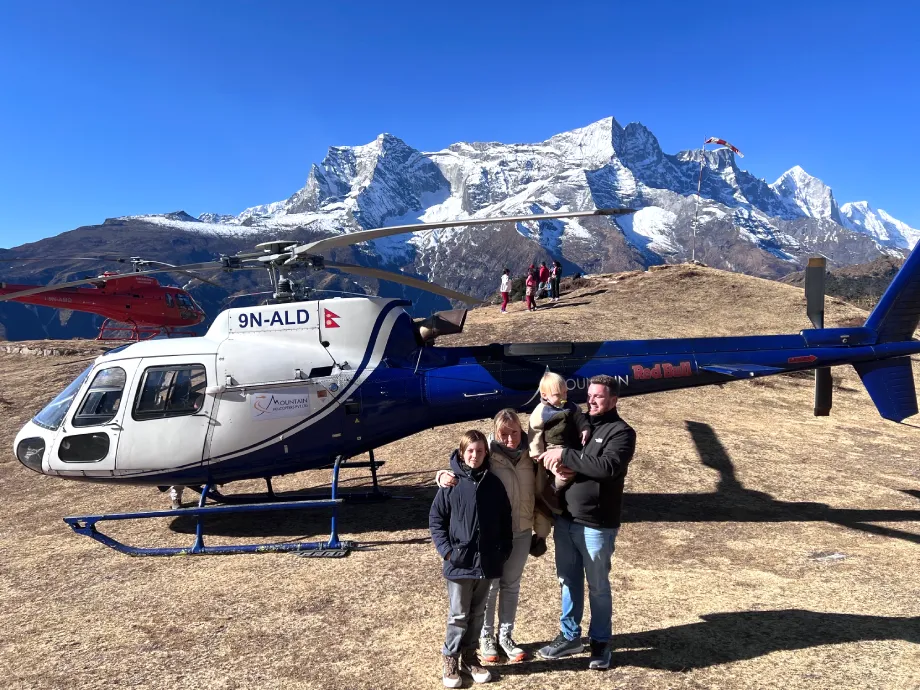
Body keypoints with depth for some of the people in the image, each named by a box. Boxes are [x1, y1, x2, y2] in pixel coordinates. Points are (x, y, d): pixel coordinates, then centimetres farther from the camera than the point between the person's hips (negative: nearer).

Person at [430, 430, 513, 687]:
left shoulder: (494, 483, 1)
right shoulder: (451, 483, -7)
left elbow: (505, 519, 9)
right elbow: (435, 518, -3)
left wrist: (504, 550, 4)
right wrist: (446, 549, -11)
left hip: (487, 563, 3)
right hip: (459, 563, -3)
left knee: (477, 614, 15)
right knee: (459, 615, 6)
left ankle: (469, 656, 31)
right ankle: (450, 659, 23)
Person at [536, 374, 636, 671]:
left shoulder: (621, 432, -9)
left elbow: (607, 466, -26)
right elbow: (547, 451, 11)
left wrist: (566, 455, -26)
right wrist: (555, 464, -12)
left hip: (596, 525, -5)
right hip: (565, 519, 5)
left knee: (598, 586, 12)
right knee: (569, 581, 18)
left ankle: (600, 642, 30)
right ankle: (570, 635, 35)